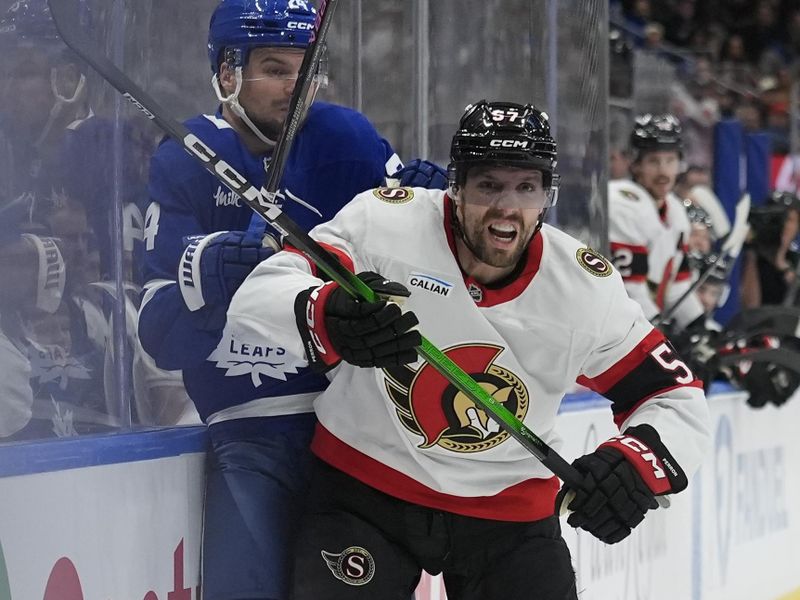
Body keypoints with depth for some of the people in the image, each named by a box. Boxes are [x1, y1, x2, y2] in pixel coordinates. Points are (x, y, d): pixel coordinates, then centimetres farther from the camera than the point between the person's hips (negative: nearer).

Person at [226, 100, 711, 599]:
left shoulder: (588, 288, -10)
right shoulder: (384, 223, -18)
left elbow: (675, 396, -4)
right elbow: (256, 300, -24)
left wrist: (638, 461, -27)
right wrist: (327, 318, -48)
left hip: (509, 510, 2)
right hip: (366, 486, -2)